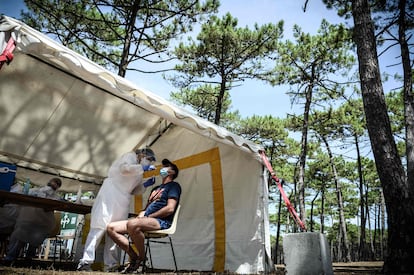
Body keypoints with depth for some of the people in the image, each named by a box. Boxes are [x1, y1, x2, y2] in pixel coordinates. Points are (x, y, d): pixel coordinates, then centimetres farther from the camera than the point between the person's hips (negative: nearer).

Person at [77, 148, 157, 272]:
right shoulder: (130, 156, 4)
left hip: (122, 200, 8)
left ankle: (110, 264, 1)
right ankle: (86, 261, -14)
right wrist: (143, 168, -13)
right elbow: (125, 168, -17)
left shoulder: (138, 172, 26)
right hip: (111, 192, -8)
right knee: (100, 226, -14)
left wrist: (145, 185, 11)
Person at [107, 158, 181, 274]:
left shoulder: (174, 185, 4)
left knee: (132, 224, -38)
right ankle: (134, 257, -3)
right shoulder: (155, 188, 30)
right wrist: (140, 216, 4)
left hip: (161, 221, -8)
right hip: (146, 221, 8)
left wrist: (148, 217, -9)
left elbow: (170, 208, -11)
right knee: (111, 228, -7)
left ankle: (142, 258, -14)